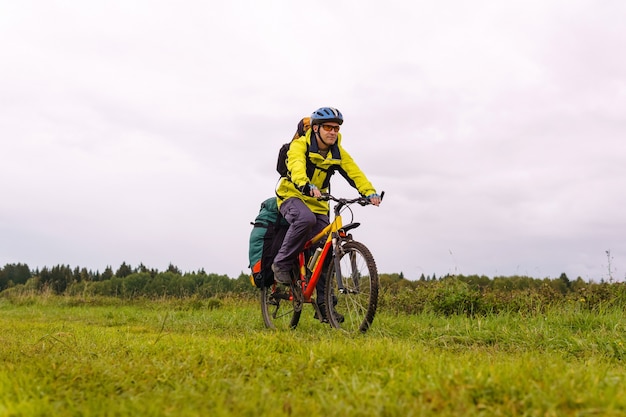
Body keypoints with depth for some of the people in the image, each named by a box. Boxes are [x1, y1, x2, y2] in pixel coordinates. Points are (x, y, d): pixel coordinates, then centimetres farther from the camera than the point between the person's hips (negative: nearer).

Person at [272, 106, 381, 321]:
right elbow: (296, 167, -35)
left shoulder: (338, 153, 0)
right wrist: (307, 186, -55)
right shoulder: (300, 145, -15)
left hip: (317, 203, 5)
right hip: (292, 196, -5)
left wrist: (370, 192, -33)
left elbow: (355, 173, -14)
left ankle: (324, 303, 5)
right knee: (306, 218, -38)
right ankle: (282, 263, -21)